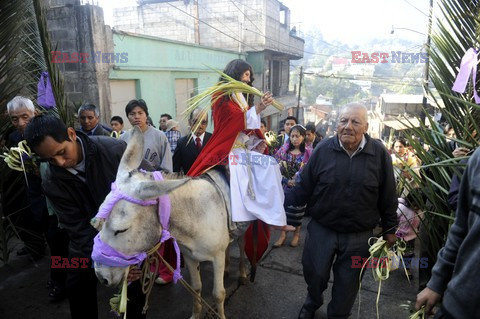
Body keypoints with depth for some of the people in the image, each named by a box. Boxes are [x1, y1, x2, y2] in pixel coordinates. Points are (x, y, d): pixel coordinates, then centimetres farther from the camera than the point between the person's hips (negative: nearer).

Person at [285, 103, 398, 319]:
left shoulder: (379, 154, -9)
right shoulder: (323, 150, -10)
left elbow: (388, 196, 0)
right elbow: (304, 188, -6)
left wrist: (389, 229, 6)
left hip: (359, 235, 0)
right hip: (321, 229, 1)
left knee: (347, 283, 16)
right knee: (314, 274, 17)